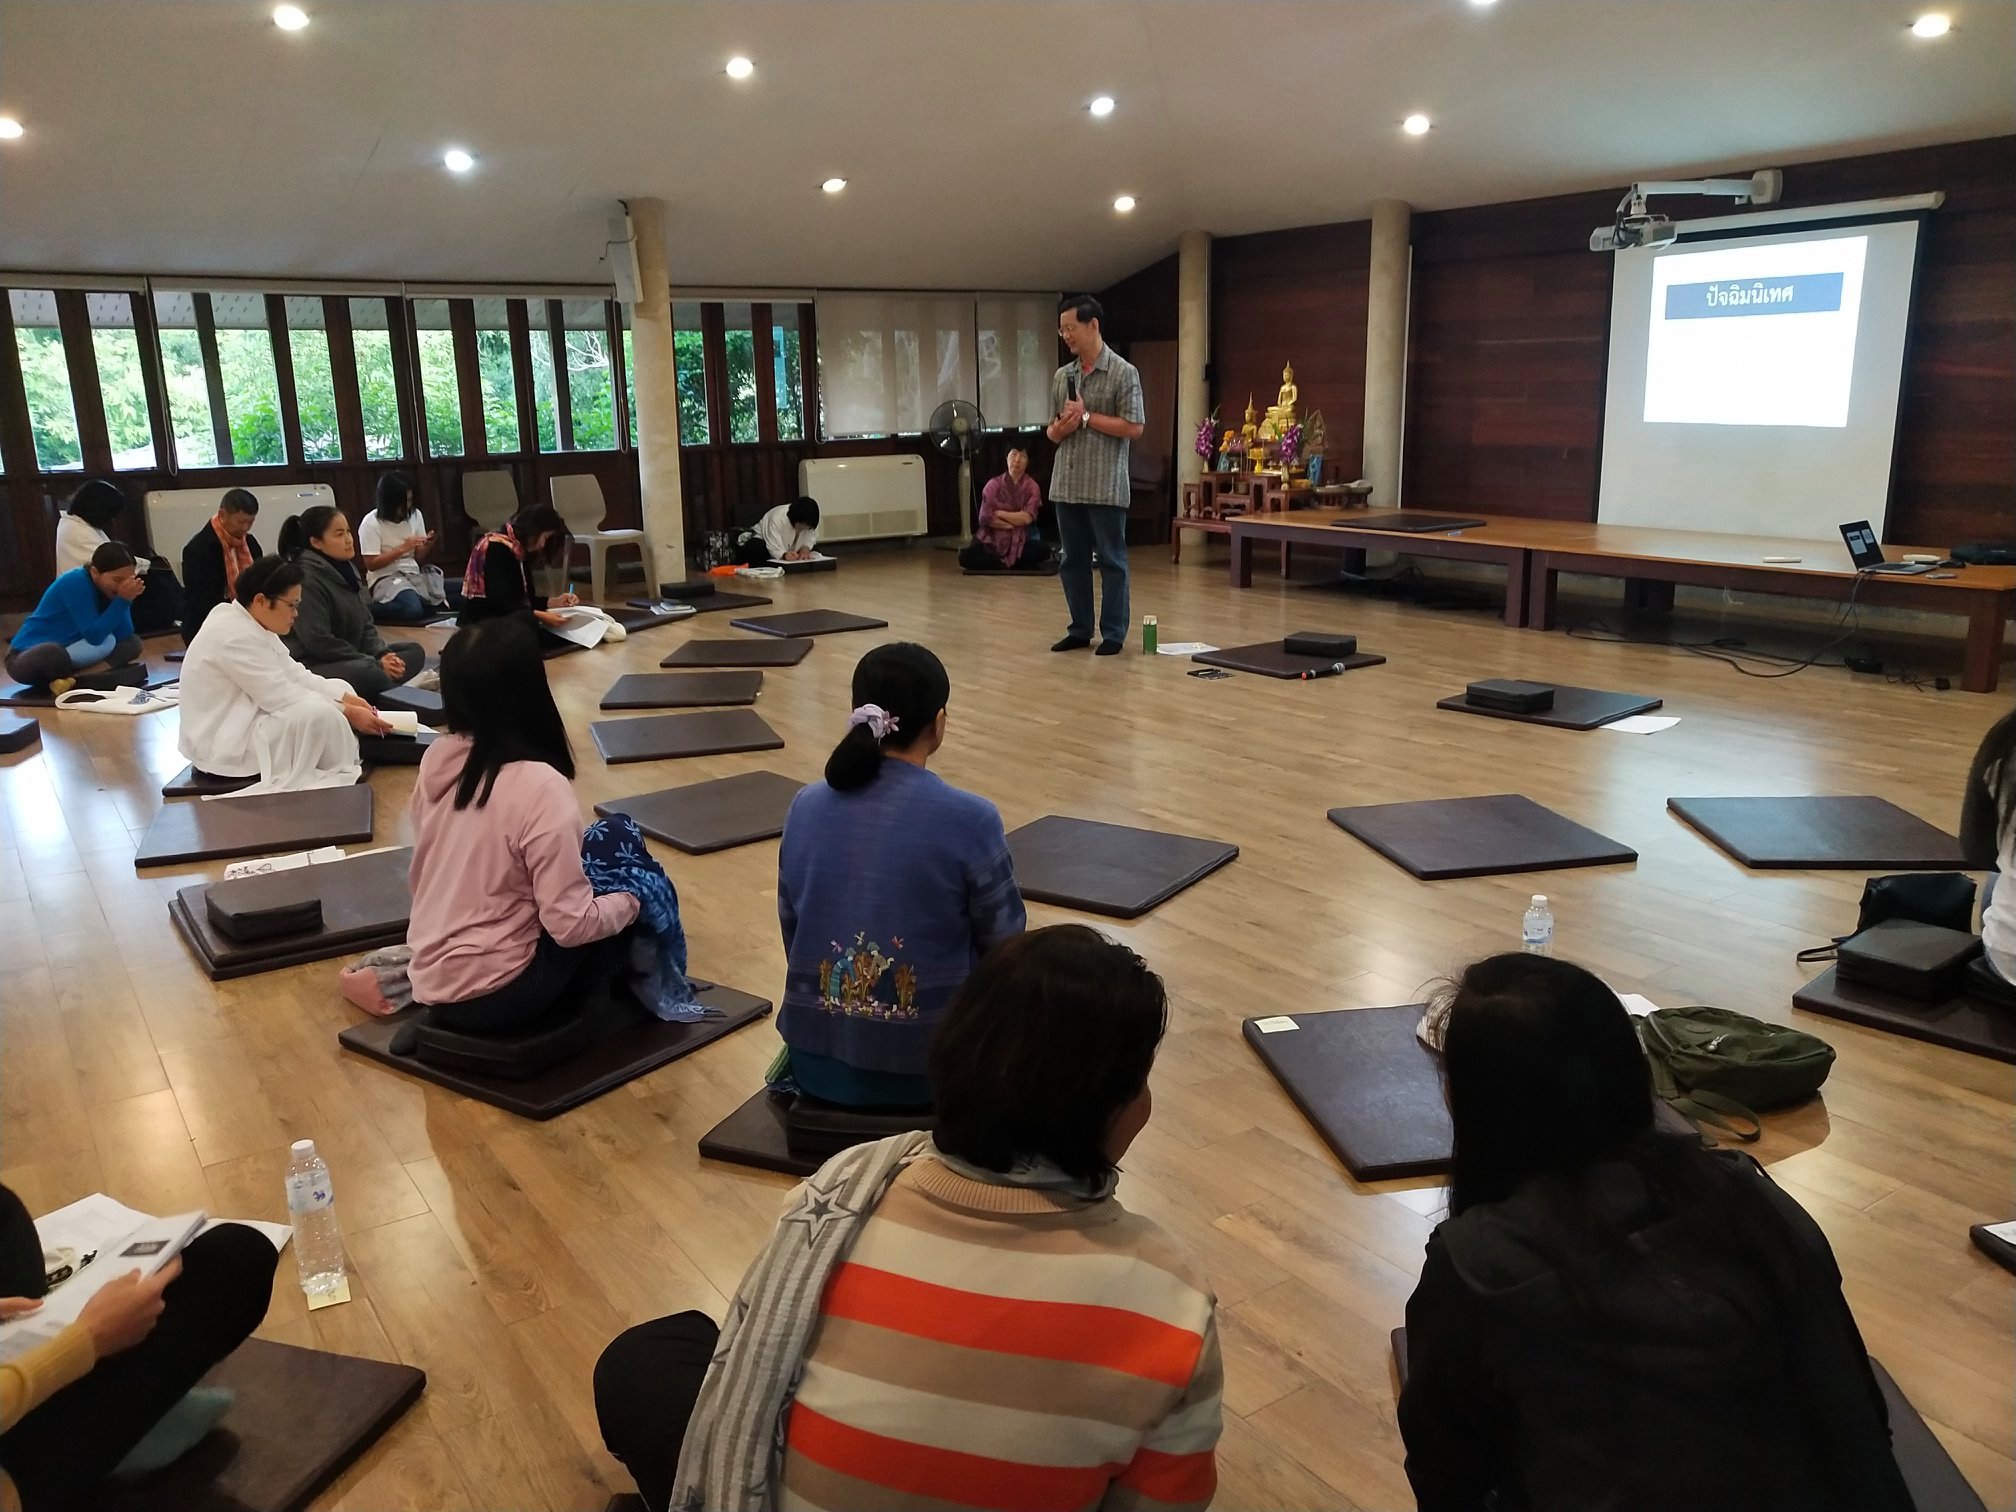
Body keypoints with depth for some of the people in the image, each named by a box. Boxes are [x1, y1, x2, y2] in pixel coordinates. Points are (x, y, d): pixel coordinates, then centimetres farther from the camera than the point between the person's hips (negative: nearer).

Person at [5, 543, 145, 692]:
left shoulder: (106, 588, -1)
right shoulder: (76, 583, -23)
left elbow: (124, 635, -7)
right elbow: (94, 636, -27)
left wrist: (126, 599, -19)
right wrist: (123, 600, -28)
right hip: (28, 656, -8)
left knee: (132, 644, -4)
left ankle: (72, 680, -19)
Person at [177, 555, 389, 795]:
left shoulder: (251, 624, 5)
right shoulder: (235, 637, -25)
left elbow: (294, 675, 6)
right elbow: (284, 697, -25)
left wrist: (348, 700, -6)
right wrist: (349, 713, -20)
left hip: (246, 721, 11)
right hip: (222, 745, -11)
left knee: (338, 689, 7)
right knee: (319, 714, -30)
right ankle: (338, 777, -6)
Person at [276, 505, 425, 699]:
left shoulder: (347, 568, 11)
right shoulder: (306, 578, -16)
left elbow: (366, 624, 14)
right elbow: (318, 641, -21)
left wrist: (383, 654, -7)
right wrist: (375, 663, -20)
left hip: (349, 658, 10)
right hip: (312, 666, -10)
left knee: (415, 651, -1)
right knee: (369, 673, -37)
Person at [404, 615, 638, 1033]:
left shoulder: (436, 759, -2)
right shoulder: (540, 787, -24)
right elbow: (571, 925, -22)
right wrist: (630, 900, -3)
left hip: (432, 983, 7)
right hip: (492, 996, -7)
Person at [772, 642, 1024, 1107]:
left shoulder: (805, 806, -3)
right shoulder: (970, 820, -18)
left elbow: (792, 931, 8)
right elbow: (1005, 947, -6)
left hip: (815, 1058, 4)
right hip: (926, 1064, -4)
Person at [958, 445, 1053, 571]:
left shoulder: (1032, 487, -1)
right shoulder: (994, 484, -3)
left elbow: (1027, 518, -10)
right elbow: (985, 518, -10)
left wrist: (999, 513, -7)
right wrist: (1016, 522, -8)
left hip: (1019, 543, 0)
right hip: (991, 541, 0)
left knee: (1044, 549, -28)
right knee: (965, 557, -27)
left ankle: (1004, 563, -11)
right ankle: (1011, 563, -10)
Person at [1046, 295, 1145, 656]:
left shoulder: (1123, 373, -5)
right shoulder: (1061, 376, 12)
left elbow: (1134, 428, -11)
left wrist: (1087, 417, -11)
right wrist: (1059, 428, -7)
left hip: (1106, 486, -6)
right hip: (1066, 484, 6)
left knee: (1111, 561, 2)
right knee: (1073, 560, 10)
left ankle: (1113, 633, 10)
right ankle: (1080, 630, 20)